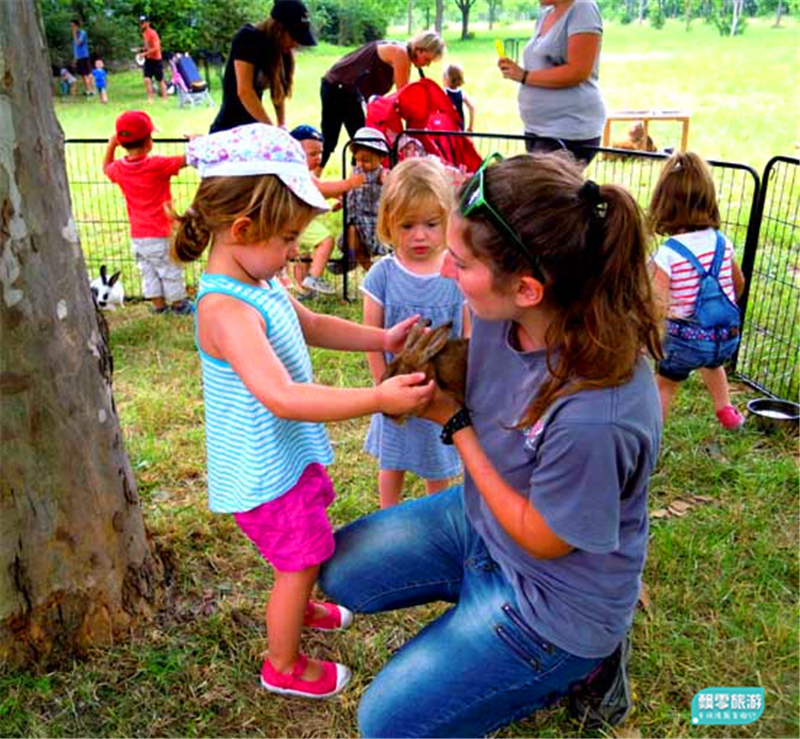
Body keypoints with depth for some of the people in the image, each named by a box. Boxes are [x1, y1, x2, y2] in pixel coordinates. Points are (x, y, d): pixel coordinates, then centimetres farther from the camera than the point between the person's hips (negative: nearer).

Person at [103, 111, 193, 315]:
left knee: (148, 270, 18)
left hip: (137, 235, 6)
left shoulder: (119, 168, -2)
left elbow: (106, 168, 22)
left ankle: (158, 304, 25)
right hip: (159, 234, -6)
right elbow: (185, 160, -18)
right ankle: (179, 304, 20)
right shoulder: (157, 165, -20)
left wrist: (110, 146, 24)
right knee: (171, 270, 9)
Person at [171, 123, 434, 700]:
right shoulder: (226, 309, -33)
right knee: (300, 561, 10)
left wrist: (383, 339, 6)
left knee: (304, 554, 30)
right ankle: (284, 666, 34)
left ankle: (299, 607, 58)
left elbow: (312, 326, 16)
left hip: (289, 452, 9)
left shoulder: (259, 283, -1)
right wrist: (378, 399, -43)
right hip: (264, 471, -9)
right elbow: (281, 397, -42)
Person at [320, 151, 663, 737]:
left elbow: (539, 539, -22)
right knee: (340, 570, 15)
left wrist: (454, 422, -20)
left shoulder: (596, 418, -41)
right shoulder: (502, 315, -20)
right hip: (479, 517, 7)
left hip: (553, 595, -7)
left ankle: (578, 666, 14)